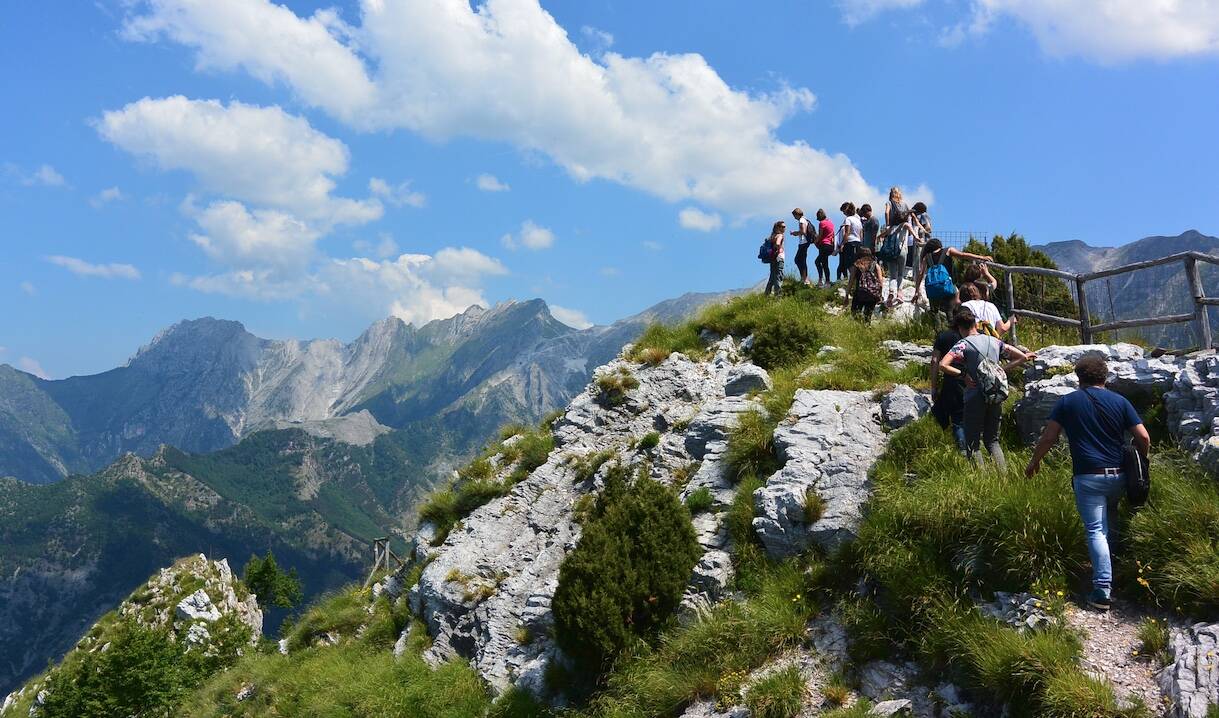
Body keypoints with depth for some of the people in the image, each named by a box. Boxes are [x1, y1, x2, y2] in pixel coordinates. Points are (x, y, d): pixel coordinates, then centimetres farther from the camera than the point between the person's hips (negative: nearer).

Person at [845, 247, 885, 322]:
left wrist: (847, 295, 6)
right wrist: (880, 295, 11)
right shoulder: (876, 266, 10)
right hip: (873, 295, 2)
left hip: (859, 294, -2)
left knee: (855, 314, 9)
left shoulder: (856, 266, 6)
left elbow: (851, 282, 2)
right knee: (868, 315, 14)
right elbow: (881, 282, 4)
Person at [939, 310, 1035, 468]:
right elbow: (1023, 357, 13)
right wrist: (1001, 370, 15)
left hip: (975, 398, -5)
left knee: (972, 443, 3)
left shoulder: (963, 344, -7)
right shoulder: (994, 341, 9)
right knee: (992, 440, 18)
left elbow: (943, 365, -21)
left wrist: (963, 374, -10)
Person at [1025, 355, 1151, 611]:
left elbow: (1048, 437, -3)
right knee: (1109, 523, 26)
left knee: (1096, 531, -4)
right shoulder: (1120, 401, 4)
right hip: (1118, 475, 3)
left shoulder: (1068, 402, 0)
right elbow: (1143, 437, -1)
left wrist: (1034, 462, 11)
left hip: (1088, 477, -3)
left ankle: (1103, 590, -10)